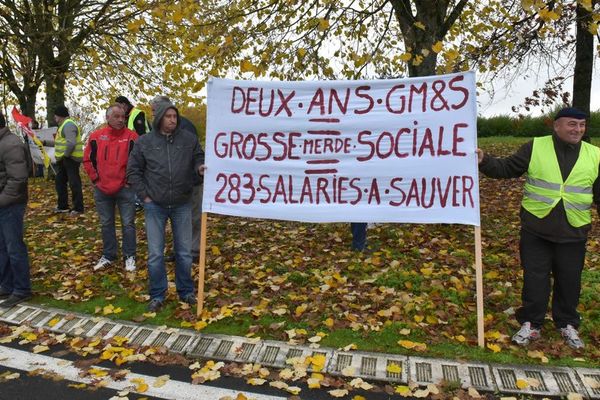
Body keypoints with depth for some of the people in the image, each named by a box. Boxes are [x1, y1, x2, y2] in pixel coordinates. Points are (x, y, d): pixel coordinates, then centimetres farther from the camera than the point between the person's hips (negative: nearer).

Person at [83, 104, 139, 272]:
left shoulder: (131, 136, -6)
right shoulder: (96, 136, 2)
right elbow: (88, 159, 9)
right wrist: (95, 179, 4)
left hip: (125, 189, -3)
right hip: (102, 190, 3)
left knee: (128, 223, 3)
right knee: (106, 224, 13)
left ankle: (130, 256, 15)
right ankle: (108, 255, 26)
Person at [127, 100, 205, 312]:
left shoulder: (189, 139, -2)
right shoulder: (144, 142, -2)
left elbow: (197, 158, 8)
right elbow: (133, 170, 4)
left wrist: (199, 167, -16)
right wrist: (144, 195, -2)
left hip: (182, 204, 1)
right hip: (155, 206, 0)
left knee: (184, 252, 10)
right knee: (155, 254, 6)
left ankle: (186, 291, 26)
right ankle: (157, 295, 21)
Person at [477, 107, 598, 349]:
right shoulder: (535, 147, -3)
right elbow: (507, 168, -2)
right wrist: (484, 162, -18)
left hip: (573, 232, 2)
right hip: (536, 229, -2)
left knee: (569, 280, 13)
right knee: (534, 279, 6)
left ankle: (568, 325, 33)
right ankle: (531, 324, 21)